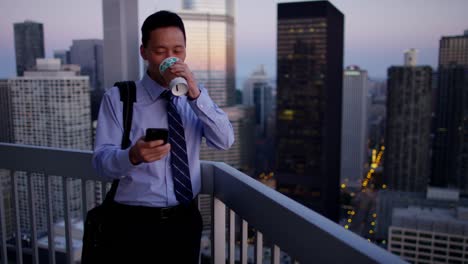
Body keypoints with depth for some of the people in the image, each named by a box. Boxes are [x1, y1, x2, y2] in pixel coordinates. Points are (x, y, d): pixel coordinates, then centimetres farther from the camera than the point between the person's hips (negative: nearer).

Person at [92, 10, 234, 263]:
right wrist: (133, 155, -35)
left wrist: (196, 95, -21)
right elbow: (101, 160, -14)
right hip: (135, 224, -3)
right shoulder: (118, 98, -7)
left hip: (186, 220, 4)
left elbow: (225, 141, -9)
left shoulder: (197, 95, 5)